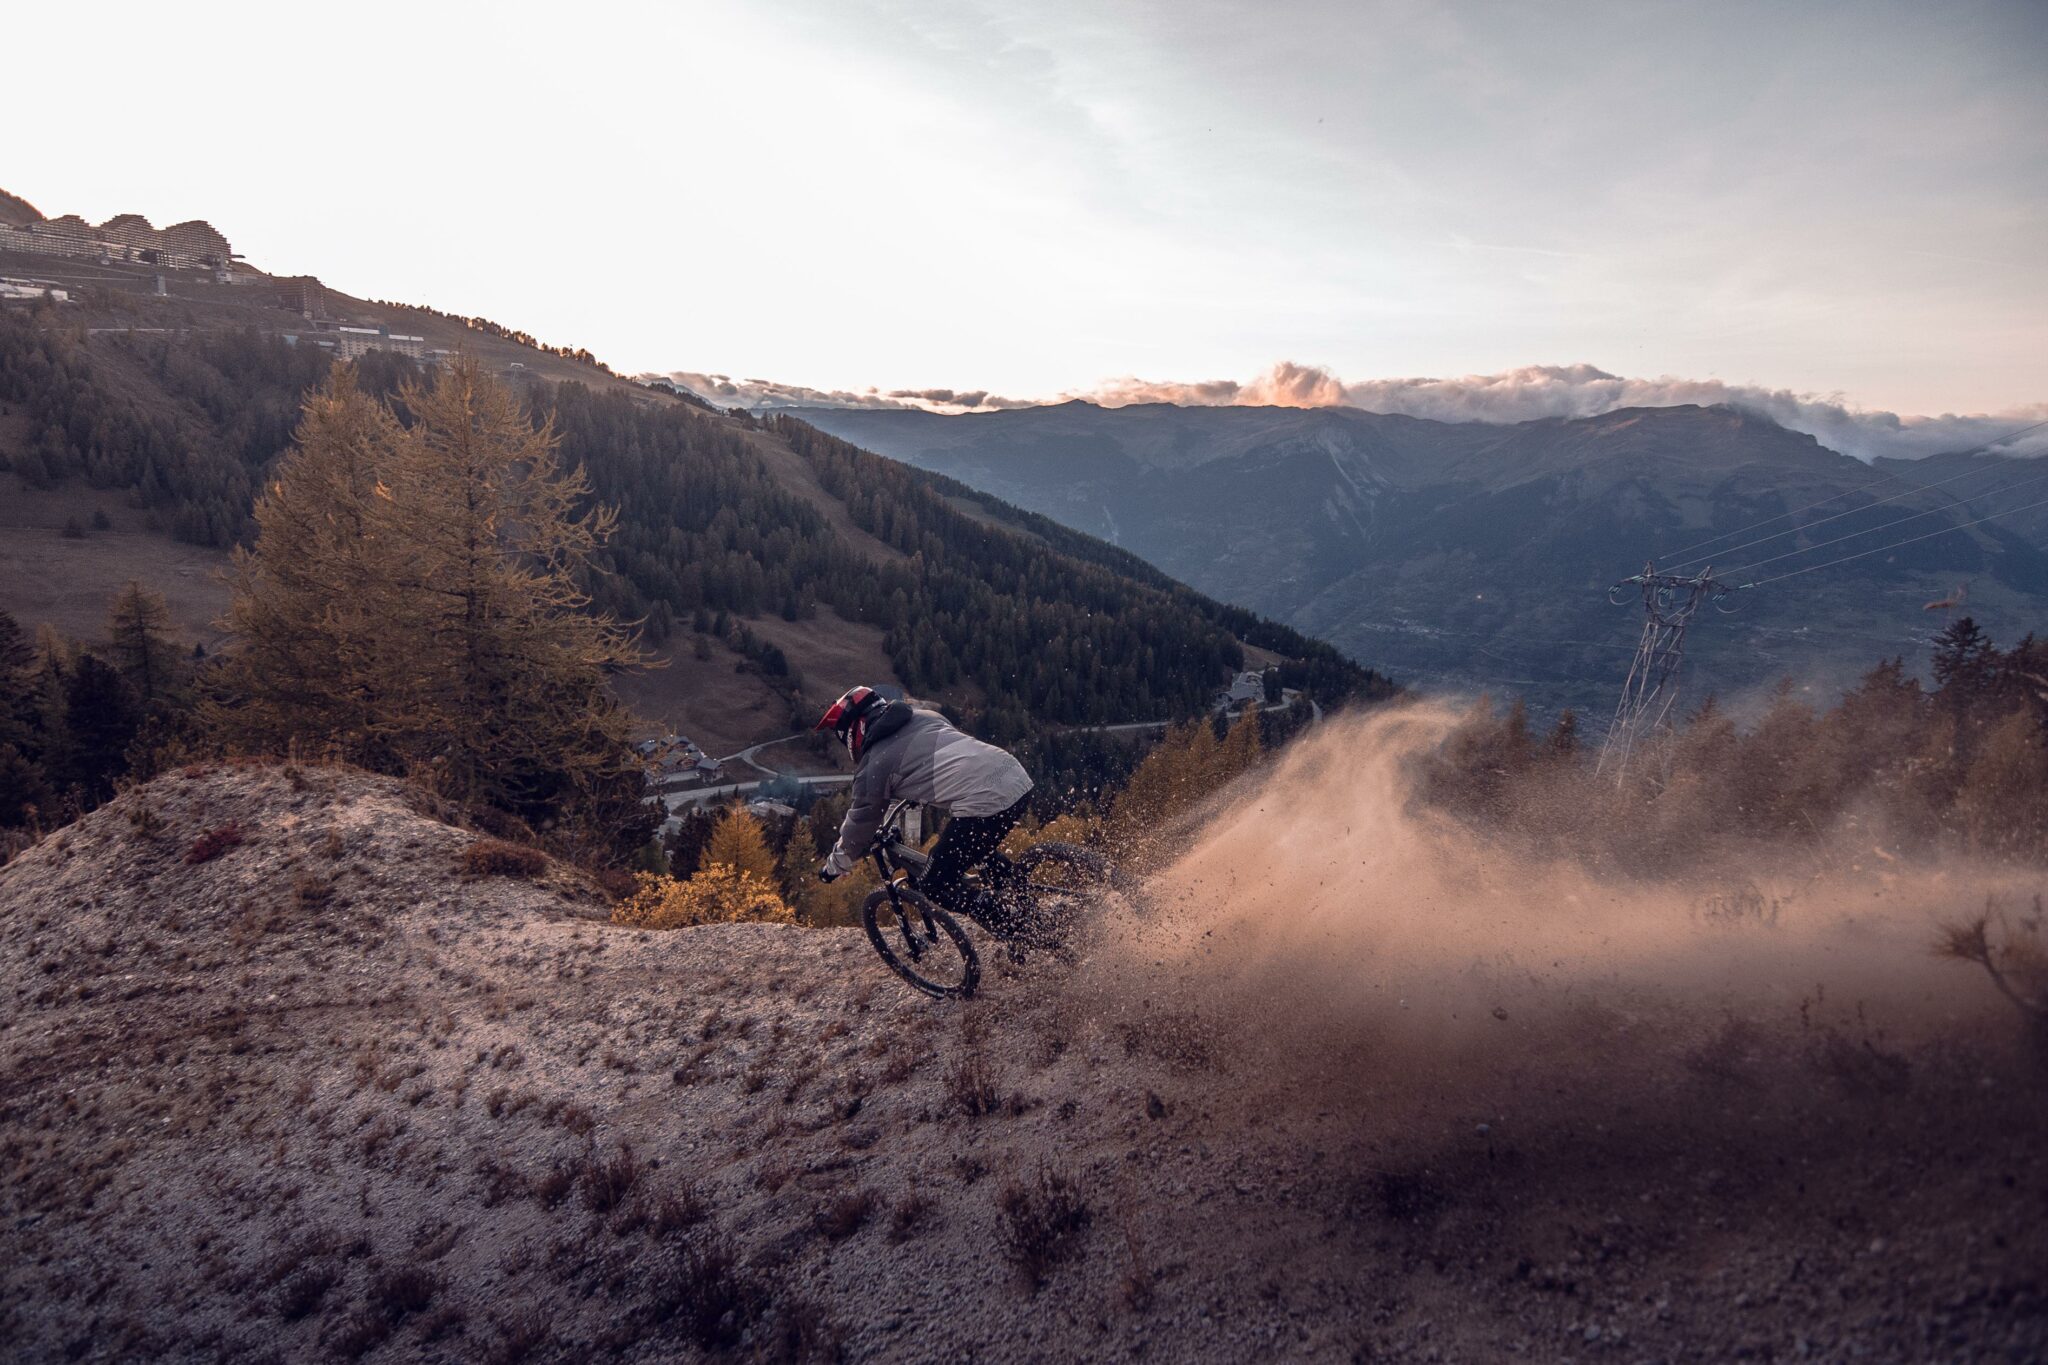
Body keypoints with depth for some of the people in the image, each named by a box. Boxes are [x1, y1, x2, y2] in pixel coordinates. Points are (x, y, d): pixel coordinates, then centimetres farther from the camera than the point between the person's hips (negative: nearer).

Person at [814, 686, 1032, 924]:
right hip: (1019, 779, 8)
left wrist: (833, 867, 35)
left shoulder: (874, 763, 6)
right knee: (977, 850, 32)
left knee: (934, 886, 7)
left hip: (984, 802, -8)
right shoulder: (924, 715, 25)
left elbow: (860, 824, 16)